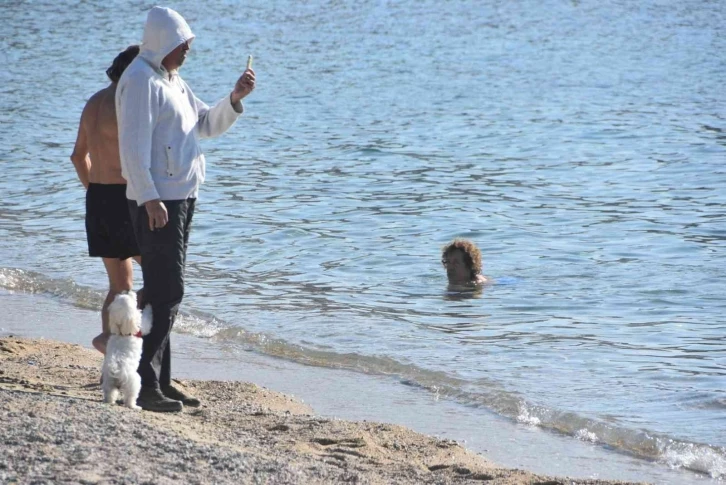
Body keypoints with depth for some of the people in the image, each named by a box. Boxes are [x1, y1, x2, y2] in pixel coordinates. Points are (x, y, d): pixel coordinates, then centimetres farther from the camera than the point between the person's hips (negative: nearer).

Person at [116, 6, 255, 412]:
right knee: (167, 292, -12)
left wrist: (235, 98, 7)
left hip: (182, 197, 10)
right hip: (156, 201, -10)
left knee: (168, 292, 11)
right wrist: (150, 199, -24)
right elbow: (134, 144, -19)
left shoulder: (174, 81, 19)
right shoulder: (141, 80, -11)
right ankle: (147, 386, -12)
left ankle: (162, 381, 16)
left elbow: (207, 125, 25)